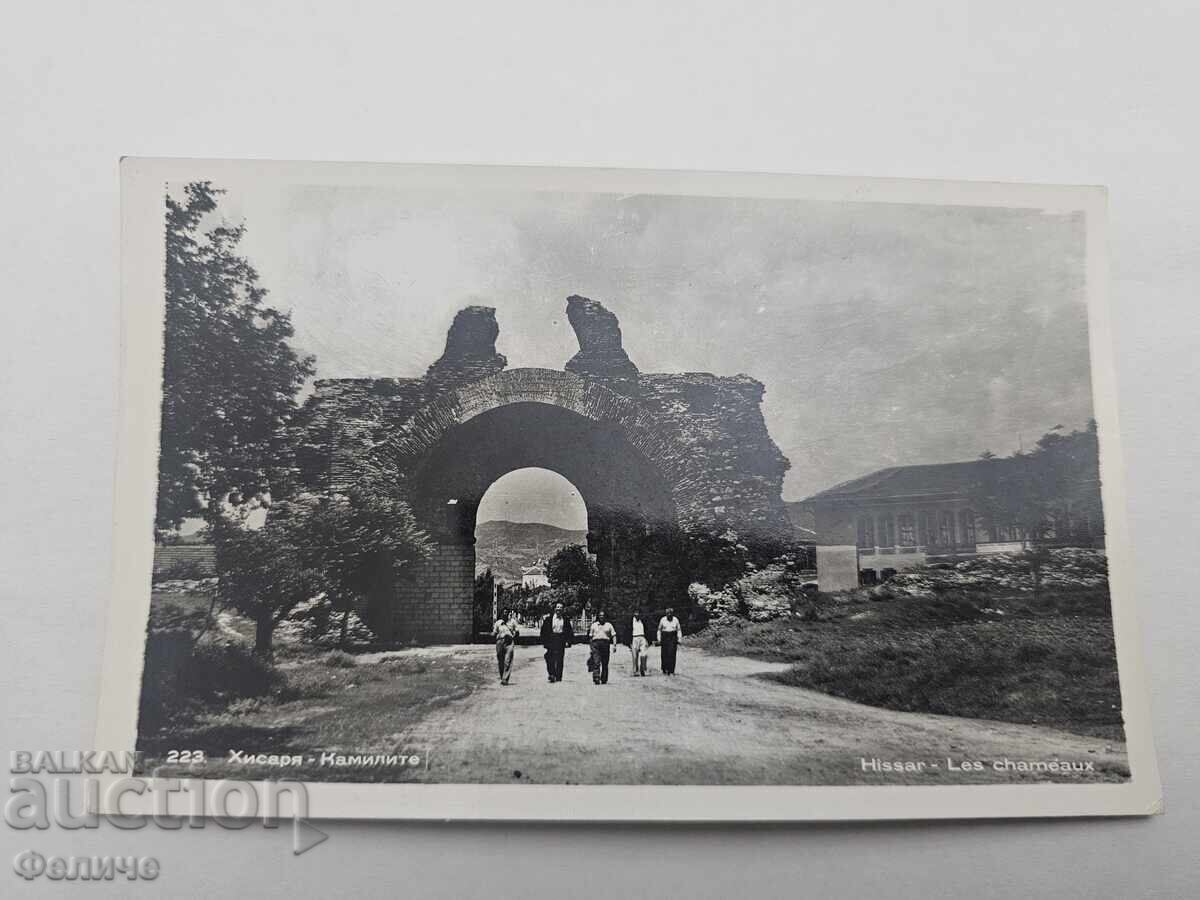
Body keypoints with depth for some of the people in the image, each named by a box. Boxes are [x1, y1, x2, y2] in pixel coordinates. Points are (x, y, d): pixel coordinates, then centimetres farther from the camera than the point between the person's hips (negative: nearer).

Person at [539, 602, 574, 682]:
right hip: (551, 640, -1)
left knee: (560, 660, 1)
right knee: (550, 659, -6)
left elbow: (569, 631, 9)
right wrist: (544, 642, -2)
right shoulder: (548, 618, 2)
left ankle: (558, 677, 5)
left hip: (561, 641, 1)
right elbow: (544, 630, 3)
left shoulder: (565, 619, 7)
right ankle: (551, 675, 2)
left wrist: (568, 641, 0)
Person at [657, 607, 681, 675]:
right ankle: (664, 670, 14)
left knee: (672, 654, -10)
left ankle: (671, 671, -7)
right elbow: (659, 630, 9)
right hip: (664, 638, 0)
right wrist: (659, 640, 4)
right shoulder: (662, 620, -1)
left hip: (673, 638, 0)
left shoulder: (676, 620, -1)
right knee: (665, 655, -3)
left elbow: (678, 631, 6)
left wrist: (678, 641, 1)